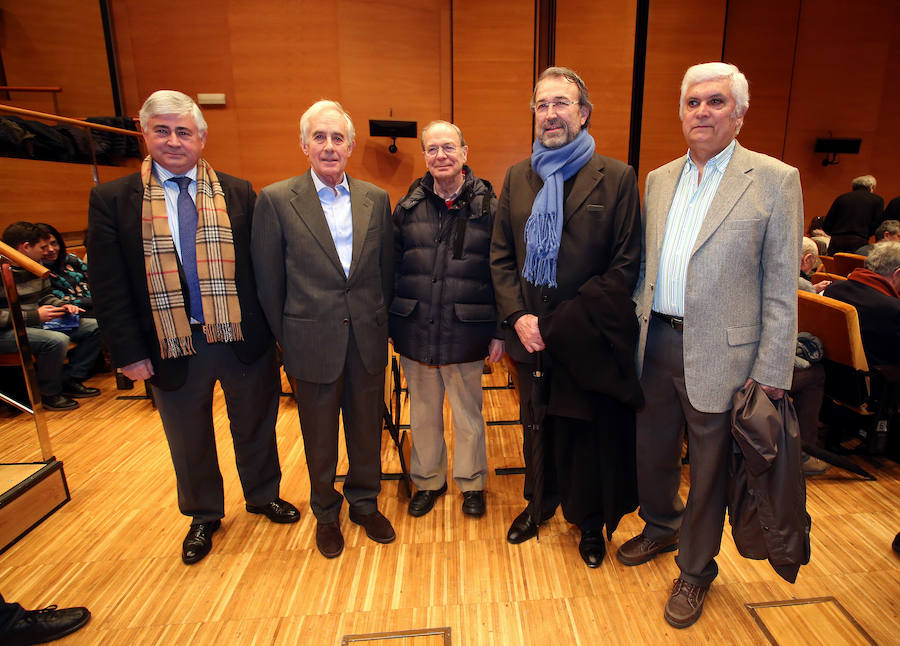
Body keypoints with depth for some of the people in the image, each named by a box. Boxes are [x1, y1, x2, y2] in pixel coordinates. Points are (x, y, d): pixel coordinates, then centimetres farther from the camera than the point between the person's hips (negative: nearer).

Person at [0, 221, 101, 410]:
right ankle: (50, 393, -12)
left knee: (94, 327, 2)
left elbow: (46, 295, 23)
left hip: (36, 323, 9)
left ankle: (71, 380, 3)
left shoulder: (36, 266, 10)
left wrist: (62, 305, 2)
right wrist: (34, 315, -23)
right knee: (57, 340, -36)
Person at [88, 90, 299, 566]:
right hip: (172, 347, 0)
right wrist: (129, 352, -7)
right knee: (189, 440, 19)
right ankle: (203, 516, 43)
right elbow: (108, 285, -3)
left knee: (255, 425, 18)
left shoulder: (237, 193, 0)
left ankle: (263, 495, 44)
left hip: (243, 340, 0)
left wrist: (268, 327, -6)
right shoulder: (112, 200, -1)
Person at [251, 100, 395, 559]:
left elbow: (386, 269, 8)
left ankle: (365, 502, 40)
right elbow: (268, 280, -2)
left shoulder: (376, 199, 3)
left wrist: (382, 324, 8)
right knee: (319, 437, 15)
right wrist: (283, 341, -1)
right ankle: (325, 513, 39)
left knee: (367, 427, 17)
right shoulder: (276, 200, -5)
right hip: (313, 341, -2)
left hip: (368, 339, 3)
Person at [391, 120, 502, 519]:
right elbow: (391, 268, 7)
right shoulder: (408, 207, 3)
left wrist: (499, 332, -4)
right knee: (423, 412, 17)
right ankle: (428, 481, 39)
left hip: (465, 334, -2)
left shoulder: (487, 207, -3)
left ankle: (471, 482, 37)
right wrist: (387, 326, 5)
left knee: (468, 413, 14)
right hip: (415, 332, 3)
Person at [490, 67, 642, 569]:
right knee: (539, 427, 20)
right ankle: (539, 504, 45)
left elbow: (626, 267, -10)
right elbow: (501, 255, 6)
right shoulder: (518, 177, 6)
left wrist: (560, 323, -16)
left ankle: (592, 523, 38)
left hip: (589, 341, -3)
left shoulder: (616, 178, -6)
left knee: (591, 433, 13)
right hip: (530, 335, 4)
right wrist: (518, 315, -10)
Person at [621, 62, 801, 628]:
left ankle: (695, 570, 35)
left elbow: (781, 288, -8)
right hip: (655, 342, 5)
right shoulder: (659, 179, 10)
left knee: (708, 469, 12)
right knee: (653, 451, 20)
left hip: (719, 352, -4)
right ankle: (661, 528, 47)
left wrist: (771, 372, -11)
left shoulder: (775, 180, -6)